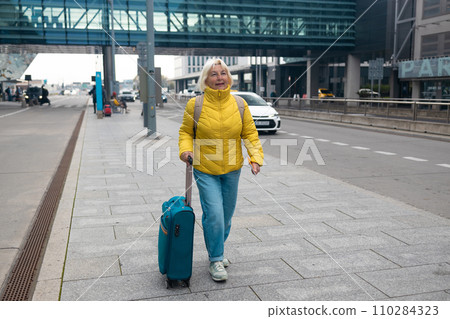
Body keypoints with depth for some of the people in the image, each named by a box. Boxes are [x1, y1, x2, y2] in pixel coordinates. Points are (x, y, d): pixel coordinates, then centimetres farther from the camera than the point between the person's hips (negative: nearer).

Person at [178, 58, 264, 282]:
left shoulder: (239, 104, 0)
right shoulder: (195, 105, -7)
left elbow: (250, 133, 3)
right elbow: (186, 132, 2)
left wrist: (256, 157, -9)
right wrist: (186, 149, -16)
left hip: (232, 170, 3)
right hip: (205, 170, -3)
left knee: (226, 215, 15)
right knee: (214, 214, -11)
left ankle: (217, 250, 39)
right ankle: (215, 260, 9)